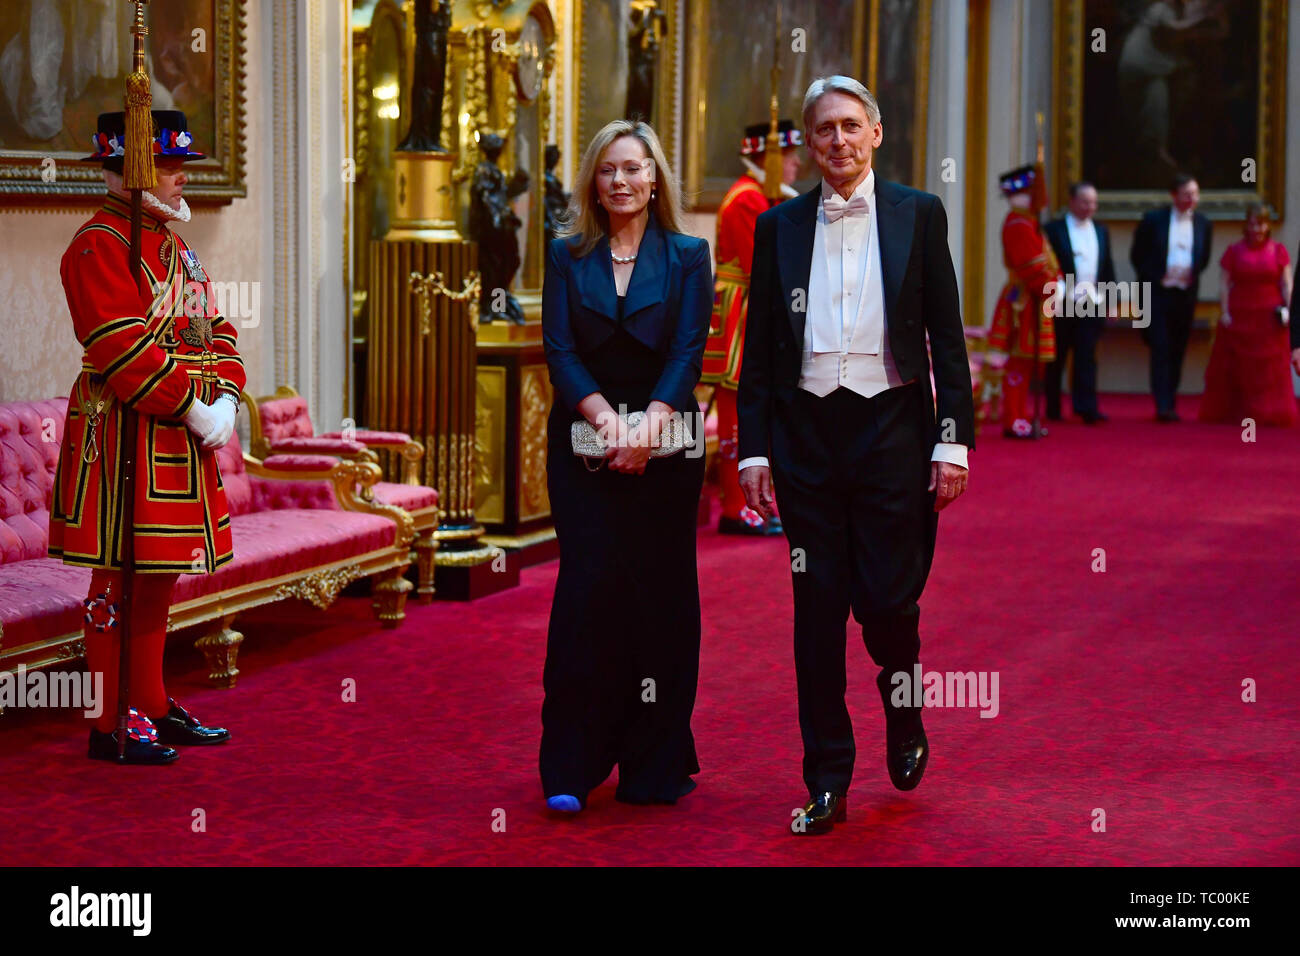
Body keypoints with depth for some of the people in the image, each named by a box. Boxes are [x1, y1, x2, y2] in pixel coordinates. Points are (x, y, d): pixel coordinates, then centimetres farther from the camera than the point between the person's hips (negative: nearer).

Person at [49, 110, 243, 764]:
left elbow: (214, 328, 16)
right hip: (124, 434, -9)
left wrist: (224, 398, -1)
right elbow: (122, 348, -20)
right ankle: (114, 725, 4)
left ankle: (152, 706, 25)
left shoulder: (174, 244, 17)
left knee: (161, 575, 15)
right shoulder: (99, 245, -12)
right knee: (120, 578, -3)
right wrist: (193, 409, -20)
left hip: (180, 438, 9)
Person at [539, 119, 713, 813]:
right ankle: (570, 768, -1)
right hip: (583, 444, 0)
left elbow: (688, 352, -5)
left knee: (659, 594, 1)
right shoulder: (567, 257, 8)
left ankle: (655, 767, 10)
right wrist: (606, 417, -18)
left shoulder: (687, 257, 6)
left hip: (666, 447, 0)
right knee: (588, 588, -7)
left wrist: (650, 420, -21)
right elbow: (559, 353, -1)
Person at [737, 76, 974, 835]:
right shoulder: (779, 227, 9)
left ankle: (905, 719, 29)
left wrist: (954, 440, -6)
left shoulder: (918, 216, 5)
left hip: (891, 426, -2)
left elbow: (947, 336, 2)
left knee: (888, 597, -3)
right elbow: (760, 347, 9)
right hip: (807, 431, 2)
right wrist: (753, 450, 3)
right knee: (818, 606, 3)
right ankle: (827, 781, 11)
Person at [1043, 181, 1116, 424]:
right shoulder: (1053, 230, -2)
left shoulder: (1101, 231, 14)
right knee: (1057, 359, 5)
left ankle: (1086, 407, -6)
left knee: (1086, 358, -3)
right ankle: (1053, 409, 14)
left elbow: (1108, 268, 17)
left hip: (1092, 305, 3)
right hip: (1062, 305, -3)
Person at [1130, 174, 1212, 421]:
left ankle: (1169, 405, 16)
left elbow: (1204, 259, 16)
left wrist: (1192, 273, -2)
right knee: (1161, 350, -10)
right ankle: (1162, 406, -14)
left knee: (1177, 352, 8)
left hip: (1186, 295, 4)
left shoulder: (1203, 224, 8)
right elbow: (1137, 255, 3)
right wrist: (1157, 277, -3)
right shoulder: (1153, 220, -2)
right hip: (1158, 292, -4)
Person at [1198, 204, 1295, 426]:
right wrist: (1224, 312, -8)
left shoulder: (1278, 250, 4)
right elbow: (1224, 283, 0)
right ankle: (1234, 412, 12)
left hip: (1269, 318, 0)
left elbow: (1286, 283, 2)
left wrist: (1288, 309, -11)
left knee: (1271, 369, 0)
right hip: (1239, 317, 0)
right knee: (1239, 367, 4)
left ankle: (1270, 413, 5)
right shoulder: (1234, 251, 2)